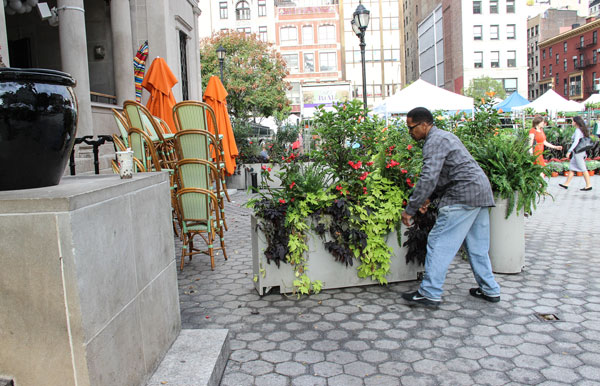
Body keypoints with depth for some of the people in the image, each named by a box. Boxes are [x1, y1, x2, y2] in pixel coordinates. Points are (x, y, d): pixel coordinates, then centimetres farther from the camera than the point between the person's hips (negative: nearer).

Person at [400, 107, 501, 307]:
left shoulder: (435, 141, -12)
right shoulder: (444, 136, 20)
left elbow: (428, 178, -22)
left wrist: (410, 209, -20)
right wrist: (429, 197, 17)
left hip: (464, 195, -10)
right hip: (481, 192, 10)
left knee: (439, 243, -6)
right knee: (477, 245, 17)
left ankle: (430, 293, -2)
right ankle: (490, 290, 24)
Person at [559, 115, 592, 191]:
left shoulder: (578, 130, -17)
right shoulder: (582, 130, 10)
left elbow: (576, 142, -26)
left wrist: (569, 151, -27)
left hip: (578, 152, -10)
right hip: (581, 152, 10)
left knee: (583, 169, -3)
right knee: (572, 168, 13)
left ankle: (588, 185, 3)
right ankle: (566, 184, 18)